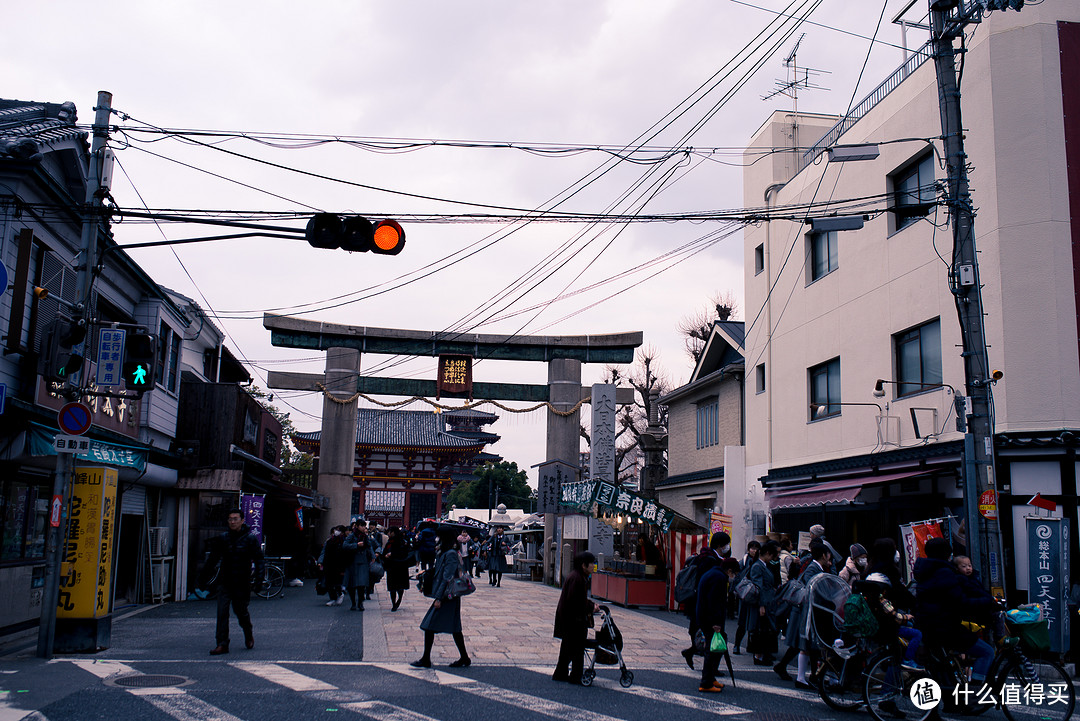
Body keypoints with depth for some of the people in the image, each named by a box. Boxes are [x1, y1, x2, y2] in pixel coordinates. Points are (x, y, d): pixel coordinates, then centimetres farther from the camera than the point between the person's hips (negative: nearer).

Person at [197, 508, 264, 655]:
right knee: (222, 613, -6)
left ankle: (248, 636, 34)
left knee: (241, 611, 7)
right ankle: (222, 644, -2)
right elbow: (212, 559, 14)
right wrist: (203, 578, 13)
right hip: (224, 581, 3)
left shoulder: (251, 539, -4)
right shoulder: (222, 539, 6)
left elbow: (258, 561, -5)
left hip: (242, 583, -3)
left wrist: (259, 581, -14)